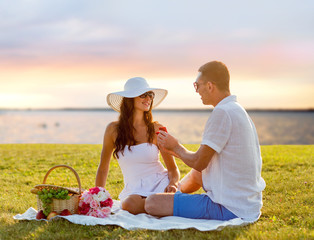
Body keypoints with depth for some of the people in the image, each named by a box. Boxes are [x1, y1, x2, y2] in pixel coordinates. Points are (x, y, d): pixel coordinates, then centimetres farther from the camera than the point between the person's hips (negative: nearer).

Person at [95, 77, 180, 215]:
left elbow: (173, 169, 4)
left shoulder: (157, 130, 0)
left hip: (161, 184, -1)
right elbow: (103, 168, 11)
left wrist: (172, 184, -18)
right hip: (134, 190, 1)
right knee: (129, 205, -34)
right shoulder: (114, 129, 1)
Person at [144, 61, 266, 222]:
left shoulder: (222, 113, -19)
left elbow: (199, 163, -16)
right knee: (196, 174, 33)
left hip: (230, 209, -10)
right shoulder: (238, 110, 13)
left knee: (152, 203, -14)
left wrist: (176, 147, 3)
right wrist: (177, 151, 19)